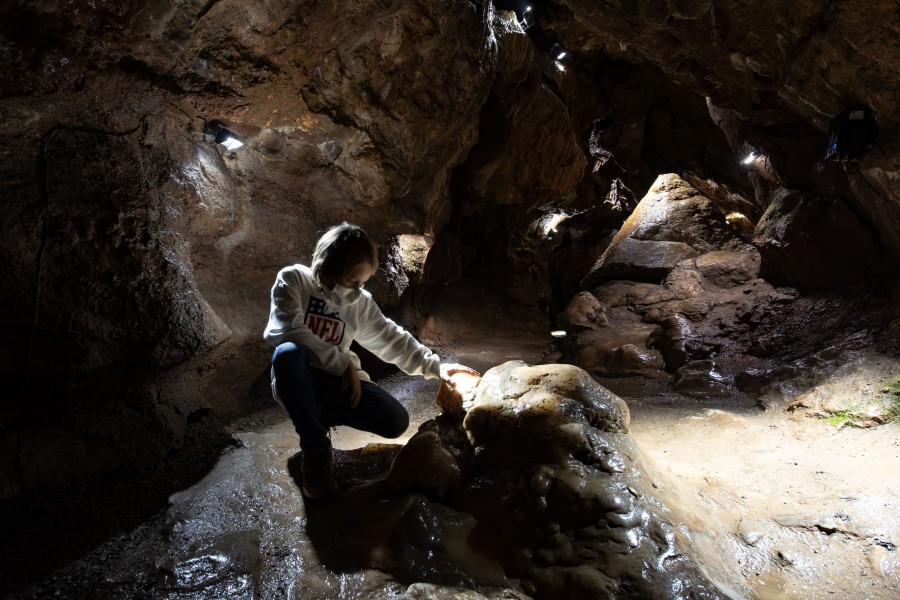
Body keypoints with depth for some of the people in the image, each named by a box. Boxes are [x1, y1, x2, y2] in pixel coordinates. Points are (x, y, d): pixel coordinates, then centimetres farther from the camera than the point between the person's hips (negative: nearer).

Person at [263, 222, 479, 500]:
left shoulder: (361, 302, 4)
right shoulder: (293, 280, -9)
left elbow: (391, 339, 10)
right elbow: (288, 331, -22)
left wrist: (434, 365, 1)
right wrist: (343, 362, -20)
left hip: (338, 381, 4)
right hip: (297, 378, -3)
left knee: (396, 421, -16)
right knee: (288, 353, -39)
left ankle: (320, 415, 8)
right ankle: (315, 448, -21)